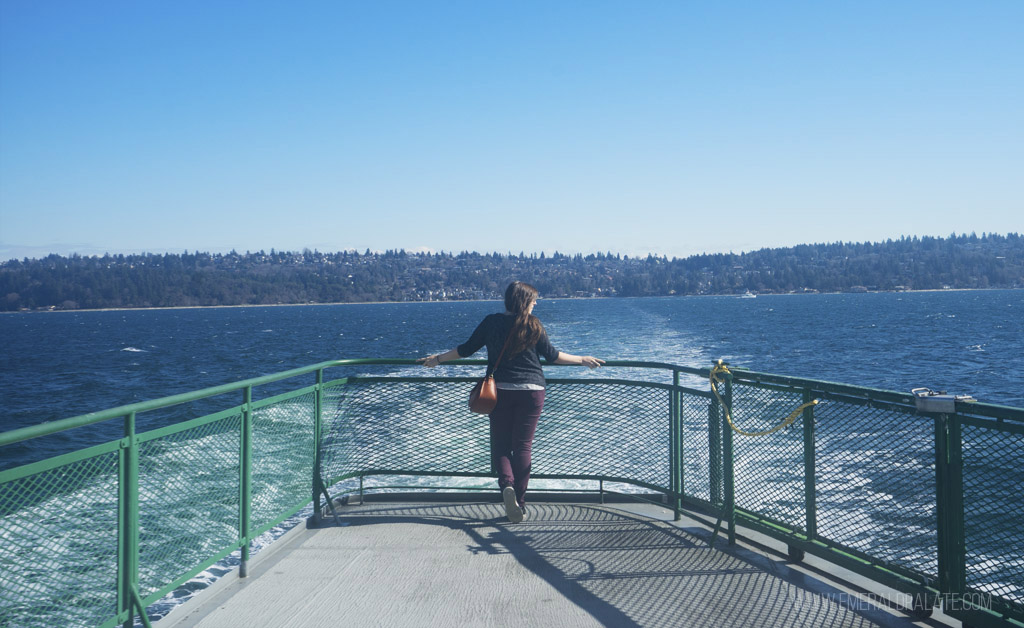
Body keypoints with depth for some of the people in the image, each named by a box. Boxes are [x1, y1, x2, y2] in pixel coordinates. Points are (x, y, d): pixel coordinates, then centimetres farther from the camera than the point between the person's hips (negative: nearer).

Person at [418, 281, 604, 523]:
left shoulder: (491, 322, 1)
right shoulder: (533, 325, -2)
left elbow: (467, 349, 6)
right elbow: (551, 355, 5)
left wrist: (438, 358, 20)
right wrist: (582, 360, 17)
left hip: (500, 390, 0)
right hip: (531, 391, 0)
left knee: (500, 445, 9)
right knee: (523, 446, 5)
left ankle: (507, 485, -19)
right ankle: (519, 503, 5)